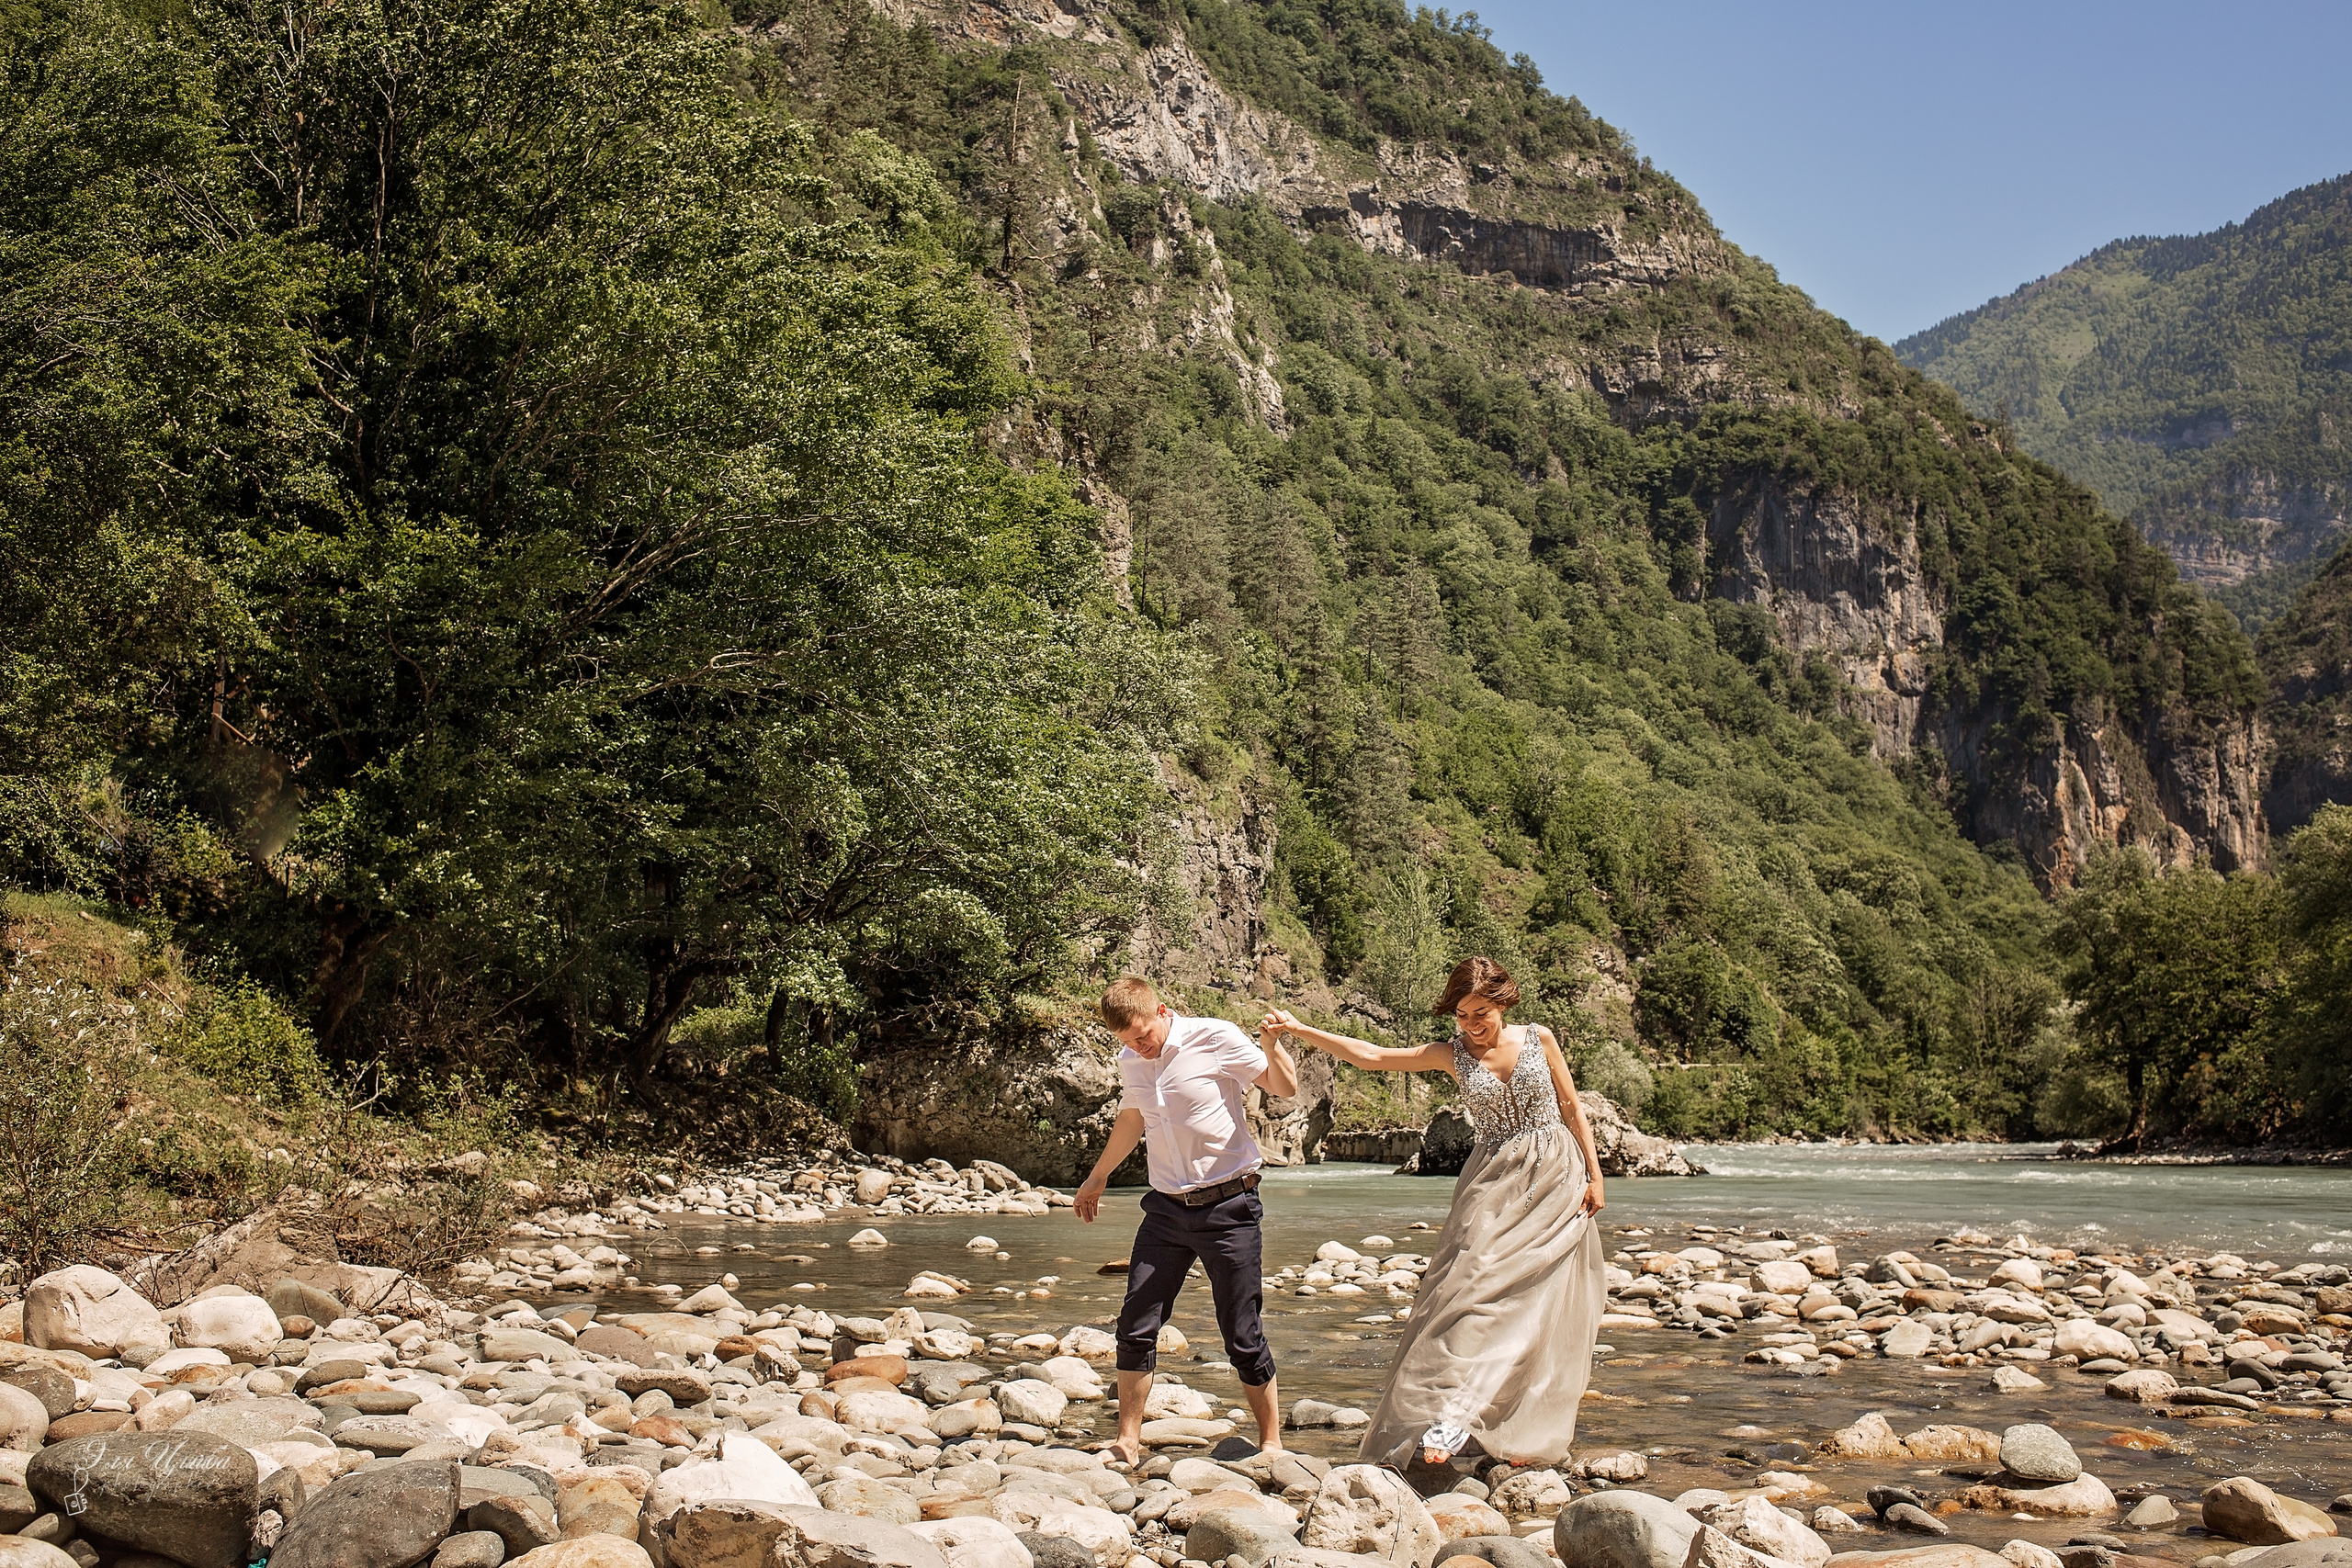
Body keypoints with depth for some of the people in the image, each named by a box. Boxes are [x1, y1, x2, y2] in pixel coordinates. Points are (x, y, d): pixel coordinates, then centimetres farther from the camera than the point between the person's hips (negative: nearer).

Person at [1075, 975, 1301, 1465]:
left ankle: (1272, 1443, 13)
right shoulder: (1130, 1061, 6)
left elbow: (1285, 1088, -2)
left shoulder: (1217, 1038, -9)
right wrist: (1098, 1178, 38)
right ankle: (1128, 1442, 12)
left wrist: (1273, 1046, -23)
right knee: (1135, 1327, -1)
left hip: (1228, 1208, -5)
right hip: (1166, 1209, 5)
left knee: (1242, 1337, -2)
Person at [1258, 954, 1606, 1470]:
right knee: (1473, 1285, -13)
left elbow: (1572, 1109, 7)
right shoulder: (1453, 1054, 2)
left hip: (1554, 1179, -1)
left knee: (1536, 1302, -6)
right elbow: (1371, 1056, -3)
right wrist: (1299, 1030, -10)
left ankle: (1528, 1432, -2)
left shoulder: (1539, 1039, 1)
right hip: (1493, 1183, 1)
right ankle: (1456, 1412, -16)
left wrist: (1595, 1175, 3)